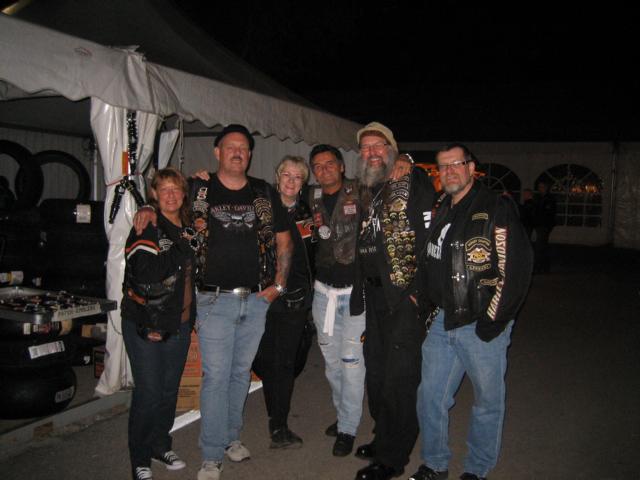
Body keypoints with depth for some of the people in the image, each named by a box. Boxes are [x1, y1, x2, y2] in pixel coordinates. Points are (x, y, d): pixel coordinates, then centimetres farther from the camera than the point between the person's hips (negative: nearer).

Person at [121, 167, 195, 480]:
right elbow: (144, 277, -22)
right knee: (149, 392, -2)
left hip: (180, 324, 6)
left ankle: (160, 445, 33)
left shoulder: (188, 229, 11)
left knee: (170, 389, 15)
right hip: (146, 325, -6)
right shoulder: (147, 230, -10)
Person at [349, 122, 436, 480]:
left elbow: (428, 238, -14)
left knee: (399, 377, -1)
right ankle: (385, 438, 34)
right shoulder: (365, 192, 15)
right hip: (374, 295, 8)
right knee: (376, 372, 17)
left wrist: (418, 290, -18)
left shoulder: (414, 182, -7)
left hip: (405, 294, -8)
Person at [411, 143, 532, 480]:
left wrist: (492, 322, -16)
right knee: (430, 396, 11)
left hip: (482, 326, -6)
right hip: (442, 323, 6)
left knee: (487, 401, 9)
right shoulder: (439, 212, 12)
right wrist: (427, 305, 13)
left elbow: (516, 268, -15)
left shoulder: (497, 209, -10)